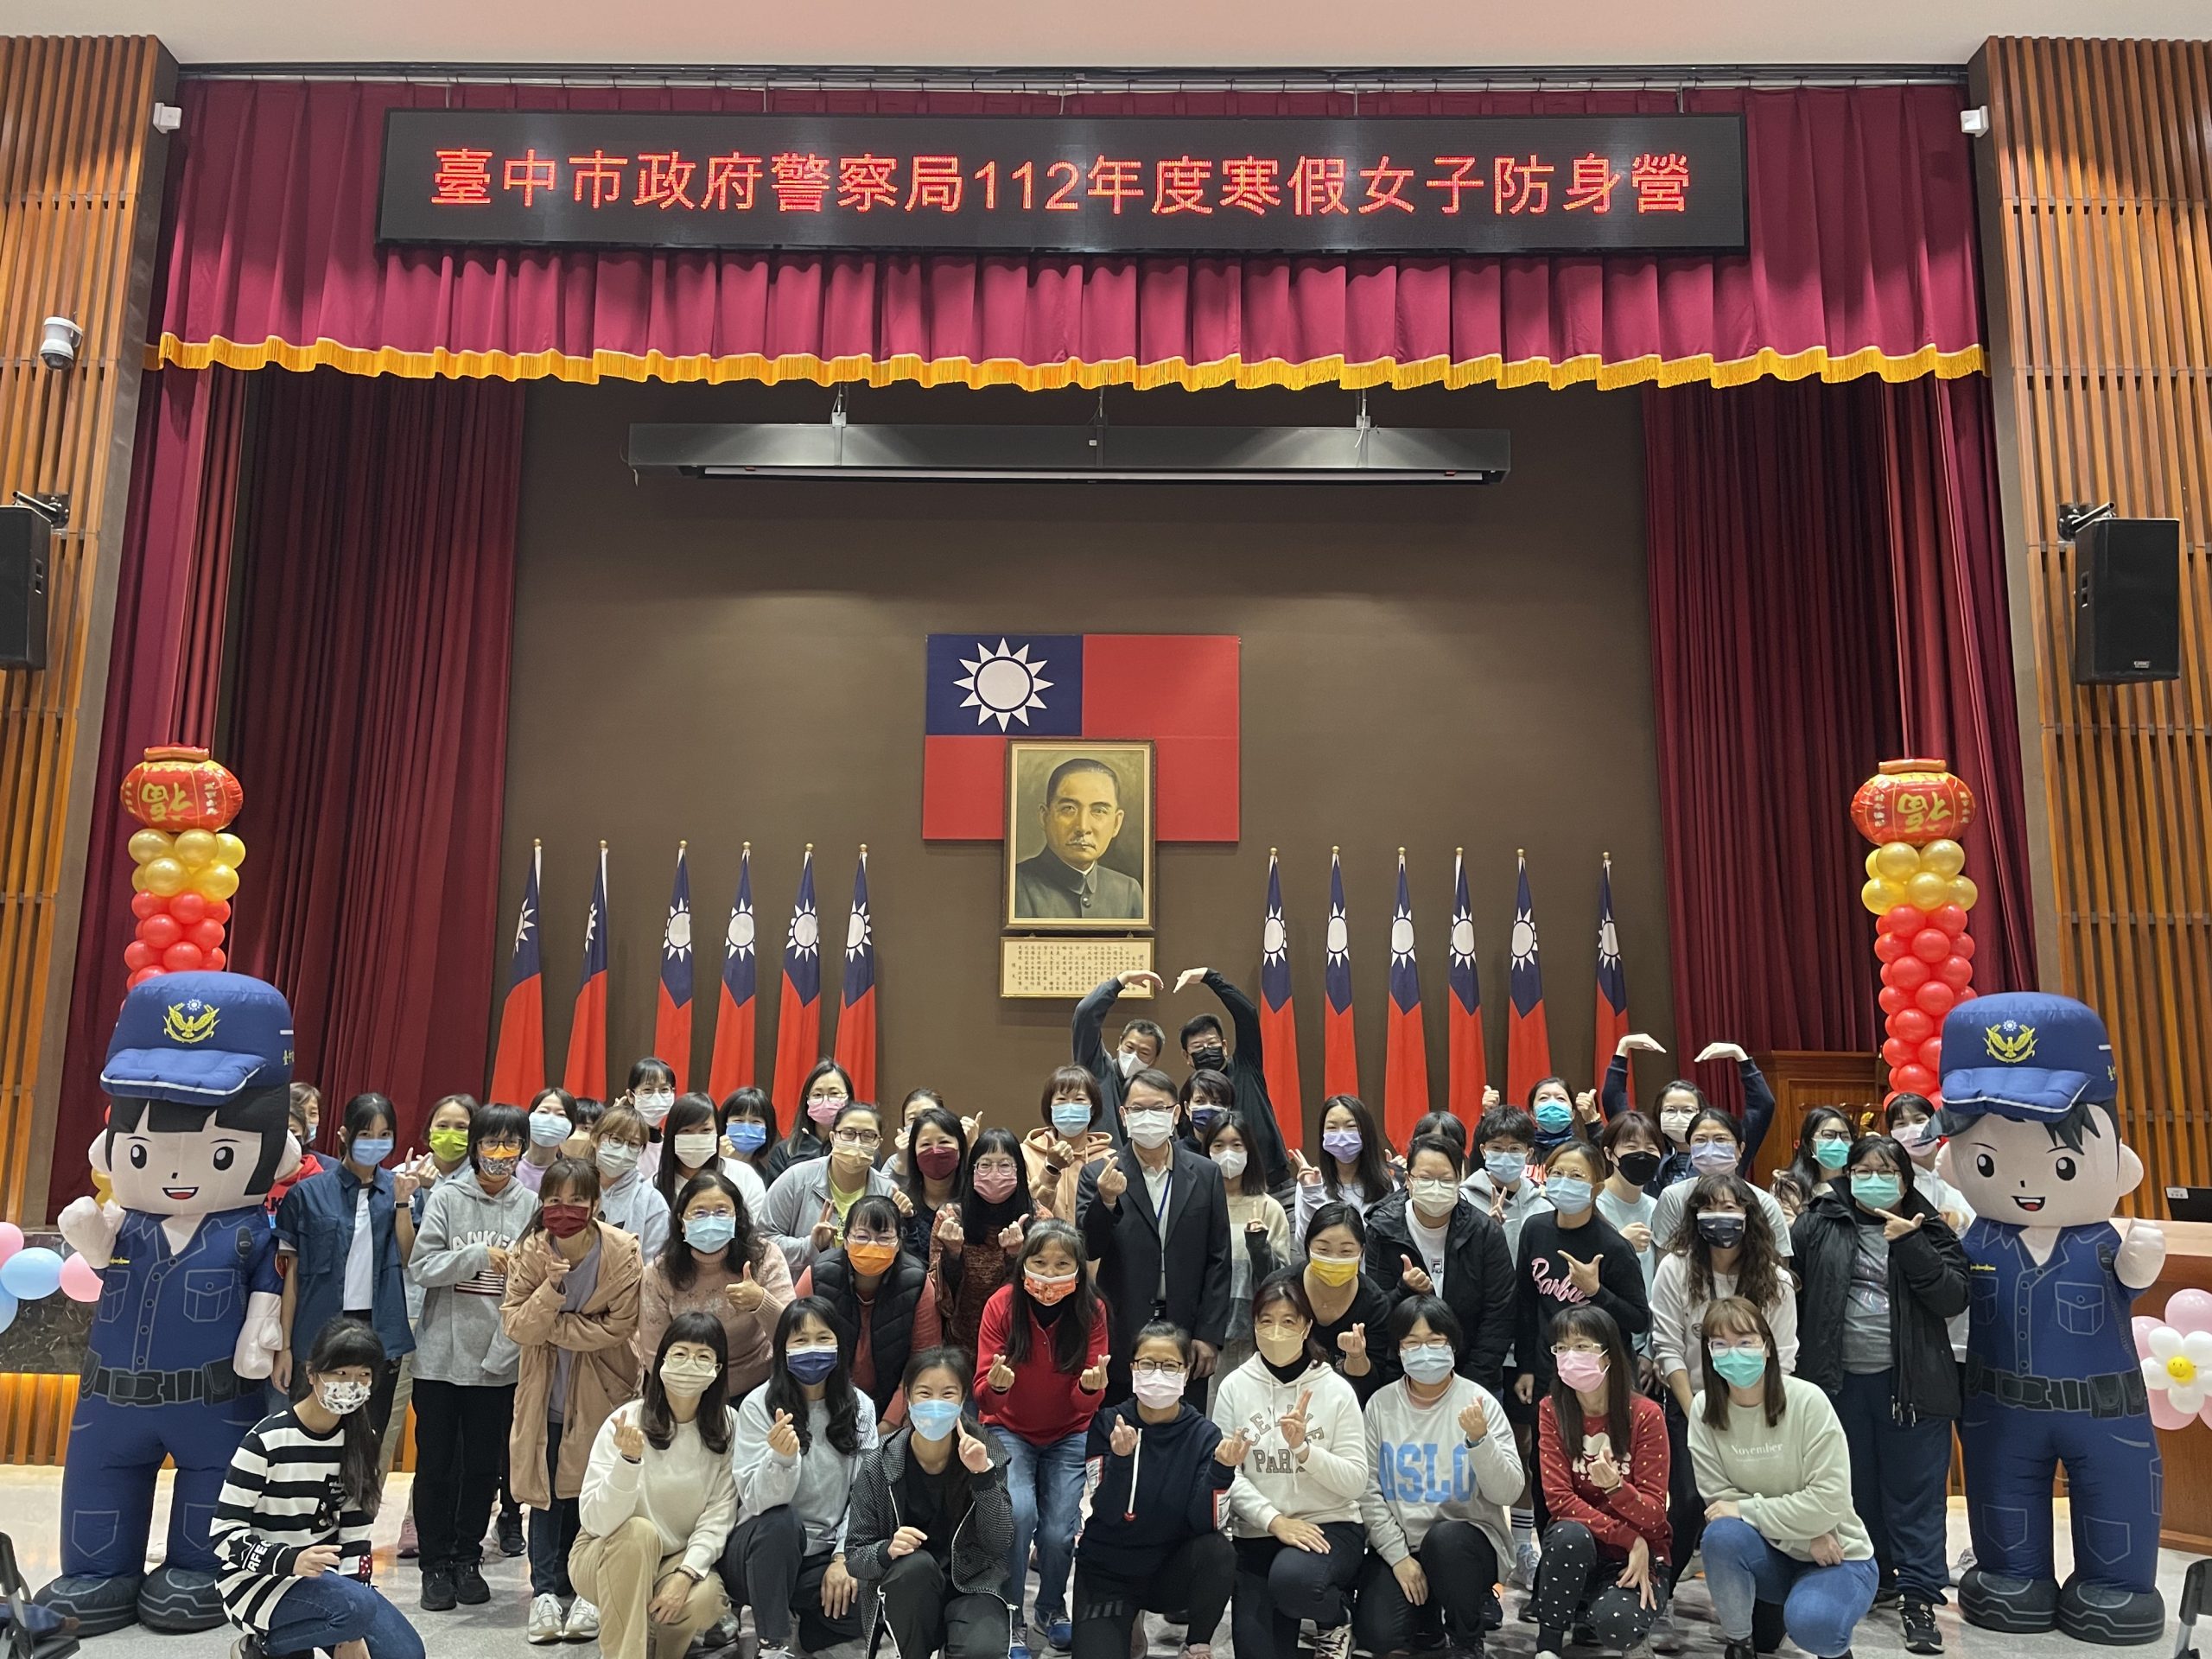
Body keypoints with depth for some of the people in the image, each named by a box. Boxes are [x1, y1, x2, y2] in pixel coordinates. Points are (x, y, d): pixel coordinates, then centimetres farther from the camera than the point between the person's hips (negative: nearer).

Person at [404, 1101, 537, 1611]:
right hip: (441, 1356, -1)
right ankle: (436, 1565, 22)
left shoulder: (531, 1205, 1)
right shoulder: (446, 1197, -2)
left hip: (499, 1360, 1)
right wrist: (482, 1254, -19)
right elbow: (421, 1267, -9)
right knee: (435, 1465, 7)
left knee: (484, 1466, 11)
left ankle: (467, 1559, 27)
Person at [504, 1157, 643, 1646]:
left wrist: (552, 1326, -18)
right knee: (545, 1486, 5)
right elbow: (515, 1326, -14)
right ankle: (545, 1591, 14)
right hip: (545, 1390, 2)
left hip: (602, 1391, -2)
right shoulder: (530, 1250, -11)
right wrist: (551, 1288, -30)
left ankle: (591, 1590, 15)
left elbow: (617, 1327, -19)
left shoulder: (622, 1252, -19)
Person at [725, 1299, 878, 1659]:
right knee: (781, 1521, -35)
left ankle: (804, 1612, 7)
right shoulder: (759, 1406, -11)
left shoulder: (860, 1406, 1)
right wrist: (781, 1457, -40)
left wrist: (844, 1558, -9)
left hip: (826, 1553, 2)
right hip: (765, 1550, -2)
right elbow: (758, 1502, -20)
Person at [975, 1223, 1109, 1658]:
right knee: (1019, 1512, -26)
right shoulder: (1002, 1305, -18)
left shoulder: (1091, 1311, -16)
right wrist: (997, 1384, -42)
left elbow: (1086, 1403, -14)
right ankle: (1009, 1619, -4)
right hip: (1008, 1431, -1)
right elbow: (982, 1394, -19)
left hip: (1068, 1435, 1)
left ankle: (1051, 1612, 17)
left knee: (1057, 1531, -15)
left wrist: (1090, 1387, -38)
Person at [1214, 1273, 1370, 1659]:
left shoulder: (1336, 1390, -5)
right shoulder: (1235, 1387, -2)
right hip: (1257, 1532, 2)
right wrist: (1274, 1520, -19)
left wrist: (1303, 1448, -22)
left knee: (1292, 1578, -33)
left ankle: (1337, 1615, 0)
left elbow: (1357, 1482, -8)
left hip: (1329, 1525, -1)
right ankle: (1287, 1612, 20)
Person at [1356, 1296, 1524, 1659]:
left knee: (1443, 1538, -36)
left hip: (1467, 1540, -2)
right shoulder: (1381, 1404, -1)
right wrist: (1399, 1556, -11)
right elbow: (1368, 1490, -2)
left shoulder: (1479, 1401, -8)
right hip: (1397, 1544, 2)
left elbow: (1509, 1493, -11)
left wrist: (1480, 1439, -27)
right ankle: (1433, 1608, 14)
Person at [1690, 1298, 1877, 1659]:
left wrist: (1745, 1509, -19)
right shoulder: (1704, 1410, -8)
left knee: (1809, 1623, -33)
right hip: (1769, 1554, 2)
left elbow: (1829, 1500, -20)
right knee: (1722, 1535, -31)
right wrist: (1804, 1531, -17)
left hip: (1835, 1557, -2)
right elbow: (1719, 1498, -9)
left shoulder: (1807, 1401, -17)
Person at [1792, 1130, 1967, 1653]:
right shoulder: (1820, 1224, 0)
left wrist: (1909, 1244, -18)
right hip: (1840, 1381, 1)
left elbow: (1954, 1299, -9)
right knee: (1857, 1489, 14)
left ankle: (1919, 1598, 11)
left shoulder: (1929, 1231, 1)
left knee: (1914, 1493, 3)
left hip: (1911, 1383, -1)